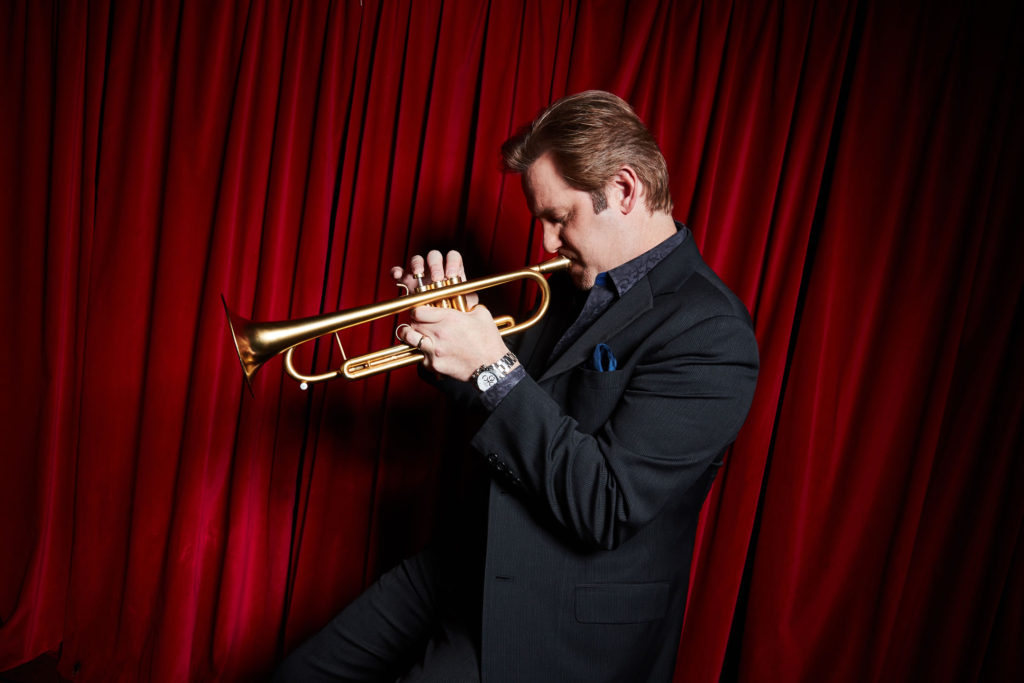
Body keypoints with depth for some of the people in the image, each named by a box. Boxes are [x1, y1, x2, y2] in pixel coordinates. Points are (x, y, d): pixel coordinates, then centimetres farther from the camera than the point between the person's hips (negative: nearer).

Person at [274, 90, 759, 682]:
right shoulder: (583, 284, 5)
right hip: (479, 566, 8)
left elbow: (606, 512, -28)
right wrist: (455, 332, -3)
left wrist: (492, 366, -25)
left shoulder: (711, 333, -22)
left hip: (556, 628, -7)